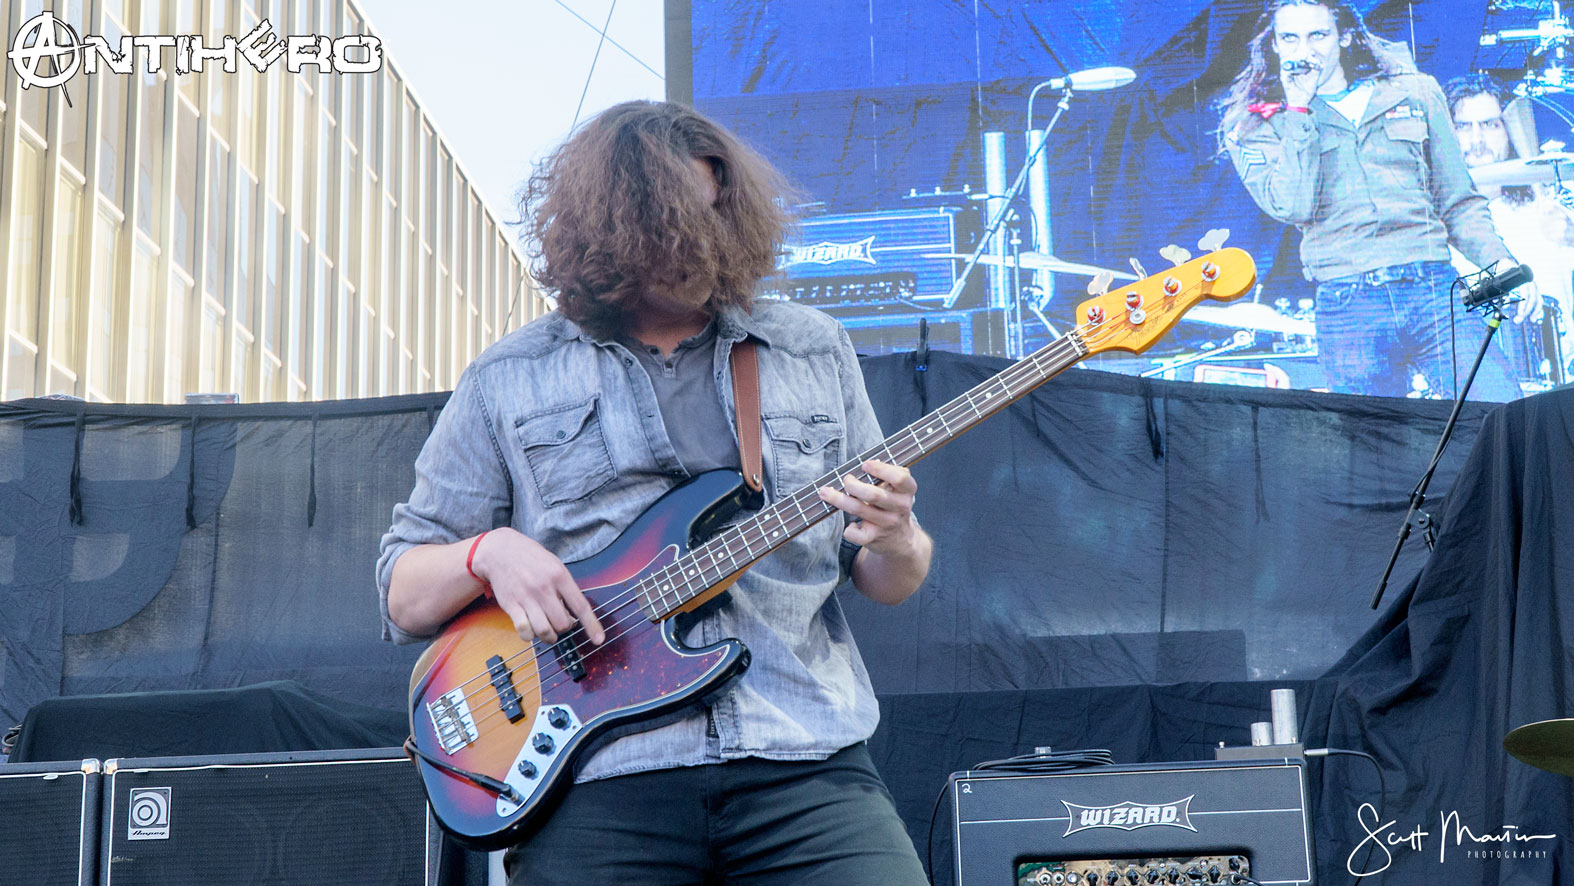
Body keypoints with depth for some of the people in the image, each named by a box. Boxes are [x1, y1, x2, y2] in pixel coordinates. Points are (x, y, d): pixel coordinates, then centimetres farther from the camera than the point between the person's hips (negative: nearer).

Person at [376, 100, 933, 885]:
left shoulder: (814, 351, 14)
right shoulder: (510, 381, 9)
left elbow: (884, 580, 20)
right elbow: (402, 596, 11)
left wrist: (896, 546, -4)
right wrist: (489, 553, -10)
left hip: (803, 760, 2)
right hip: (599, 777, -1)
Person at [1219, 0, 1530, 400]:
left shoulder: (1414, 93, 16)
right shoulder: (1254, 126, 10)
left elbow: (1458, 203, 18)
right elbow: (1293, 206, -9)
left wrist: (1500, 263, 1)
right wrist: (1298, 109, -3)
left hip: (1434, 290, 1)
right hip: (1346, 306, -1)